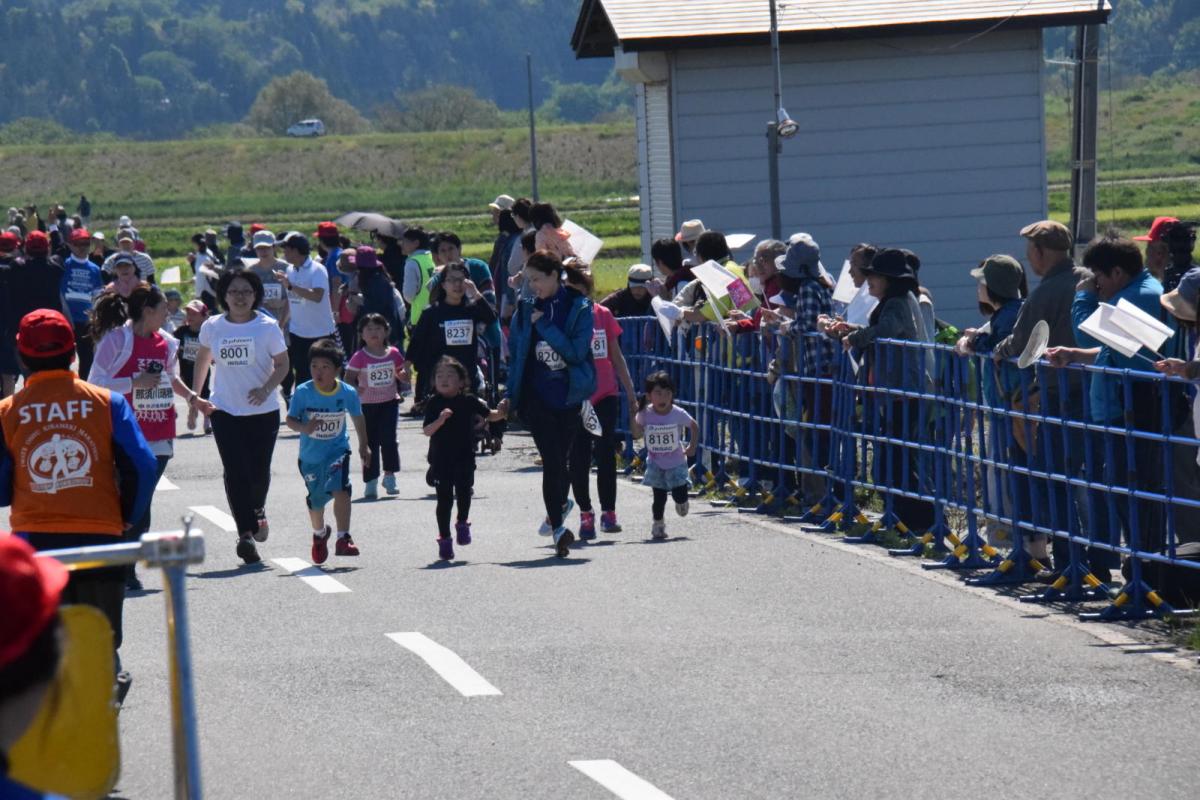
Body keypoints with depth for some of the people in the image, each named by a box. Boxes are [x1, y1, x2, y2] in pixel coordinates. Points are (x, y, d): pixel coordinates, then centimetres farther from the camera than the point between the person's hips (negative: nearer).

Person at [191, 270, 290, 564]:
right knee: (236, 471, -12)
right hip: (224, 410, 1)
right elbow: (203, 360, 20)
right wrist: (195, 395, 17)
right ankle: (246, 532, -14)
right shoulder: (212, 327, 3)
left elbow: (282, 365, -1)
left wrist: (266, 389, -19)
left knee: (259, 471, 6)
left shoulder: (267, 327, -4)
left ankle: (257, 510, 40)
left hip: (263, 411, -1)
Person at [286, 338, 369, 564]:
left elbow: (357, 418, 7)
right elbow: (290, 419, -10)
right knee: (315, 500, 14)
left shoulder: (347, 392, -10)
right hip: (310, 455, 1)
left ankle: (343, 539, -22)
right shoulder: (303, 392, -14)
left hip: (337, 450, -1)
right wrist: (303, 428, -32)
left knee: (340, 489, -25)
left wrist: (363, 446, 17)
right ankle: (319, 533, 45)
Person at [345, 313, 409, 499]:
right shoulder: (359, 357, -6)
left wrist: (405, 373, -10)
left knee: (388, 439, -9)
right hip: (367, 405, -1)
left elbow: (404, 379, 13)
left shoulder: (393, 354, 3)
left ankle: (389, 476, 6)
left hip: (389, 402, 1)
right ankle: (370, 483, 9)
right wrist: (354, 388, -27)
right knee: (370, 442, 2)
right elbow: (348, 379, -6)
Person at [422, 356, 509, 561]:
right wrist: (440, 420, -27)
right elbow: (427, 431, -10)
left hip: (464, 459, 1)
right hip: (440, 459, -1)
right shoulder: (434, 403, -3)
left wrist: (501, 412, -11)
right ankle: (444, 538, 13)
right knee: (444, 499, 2)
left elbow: (489, 415, 10)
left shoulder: (469, 401, 1)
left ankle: (462, 523, 23)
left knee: (464, 492, -6)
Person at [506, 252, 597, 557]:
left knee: (559, 459, 9)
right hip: (536, 397, 1)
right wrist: (512, 393, 5)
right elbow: (513, 352, 12)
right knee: (552, 460, -8)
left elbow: (576, 352, -15)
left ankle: (559, 504, 37)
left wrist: (544, 326, -17)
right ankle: (558, 527, -3)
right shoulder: (526, 309, 4)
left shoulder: (579, 308, -5)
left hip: (568, 395, -1)